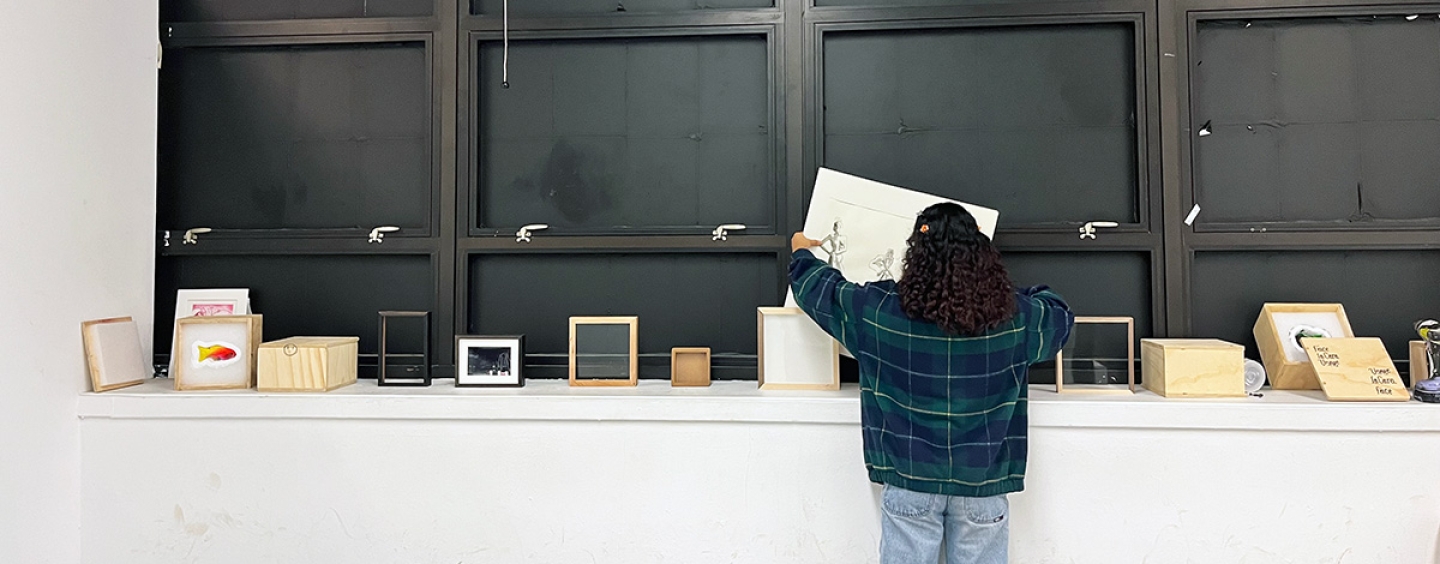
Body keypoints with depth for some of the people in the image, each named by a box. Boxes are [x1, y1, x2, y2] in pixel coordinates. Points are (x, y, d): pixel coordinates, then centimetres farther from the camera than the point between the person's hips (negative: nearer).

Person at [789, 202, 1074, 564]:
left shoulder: (880, 310, -13)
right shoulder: (1014, 316, -9)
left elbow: (821, 291, 5)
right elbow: (1059, 315, 14)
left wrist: (802, 253, 26)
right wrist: (1026, 293, 33)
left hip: (910, 480, -1)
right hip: (982, 481, 1)